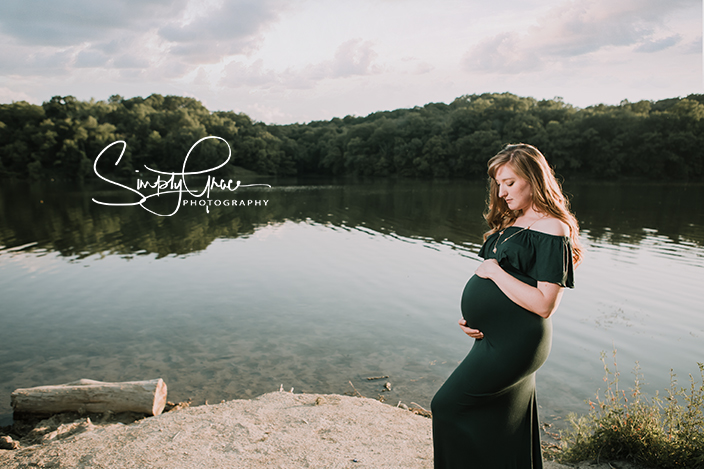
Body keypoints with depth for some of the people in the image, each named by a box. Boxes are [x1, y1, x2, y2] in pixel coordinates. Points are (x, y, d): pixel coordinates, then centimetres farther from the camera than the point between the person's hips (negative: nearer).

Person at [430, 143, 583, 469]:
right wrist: (470, 317, 2)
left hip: (515, 343, -9)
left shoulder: (553, 231, -13)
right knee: (506, 436, 19)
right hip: (491, 338, 9)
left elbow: (544, 305, -21)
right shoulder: (510, 224, 13)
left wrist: (494, 270, -16)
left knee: (448, 406, -3)